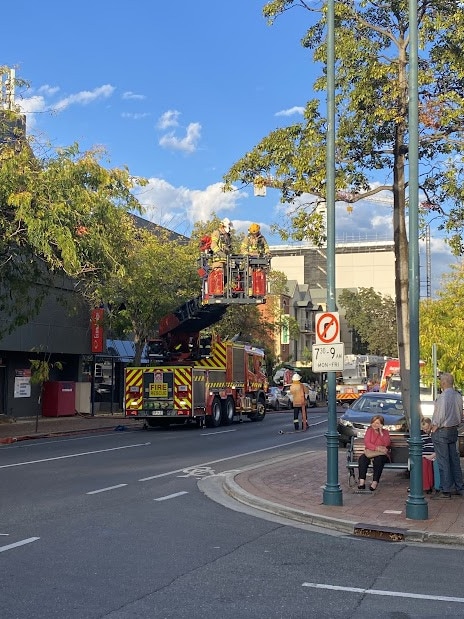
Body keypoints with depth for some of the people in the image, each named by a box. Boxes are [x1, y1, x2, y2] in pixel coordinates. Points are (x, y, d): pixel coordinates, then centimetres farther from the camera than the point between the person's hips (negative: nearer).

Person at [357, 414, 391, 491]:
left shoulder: (385, 432, 10)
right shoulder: (369, 431, 11)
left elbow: (387, 444, -9)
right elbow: (367, 443, -4)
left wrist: (381, 432, -13)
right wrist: (377, 448, -18)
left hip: (382, 454, -1)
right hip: (370, 453, 1)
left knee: (378, 459, -36)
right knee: (362, 458, -31)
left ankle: (375, 482, -37)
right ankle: (361, 481, -35)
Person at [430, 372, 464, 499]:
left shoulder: (443, 396, -20)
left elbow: (441, 414, -21)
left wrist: (435, 427, -8)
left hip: (442, 431, -8)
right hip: (454, 430, 8)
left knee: (443, 461, -3)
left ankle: (445, 490, -1)